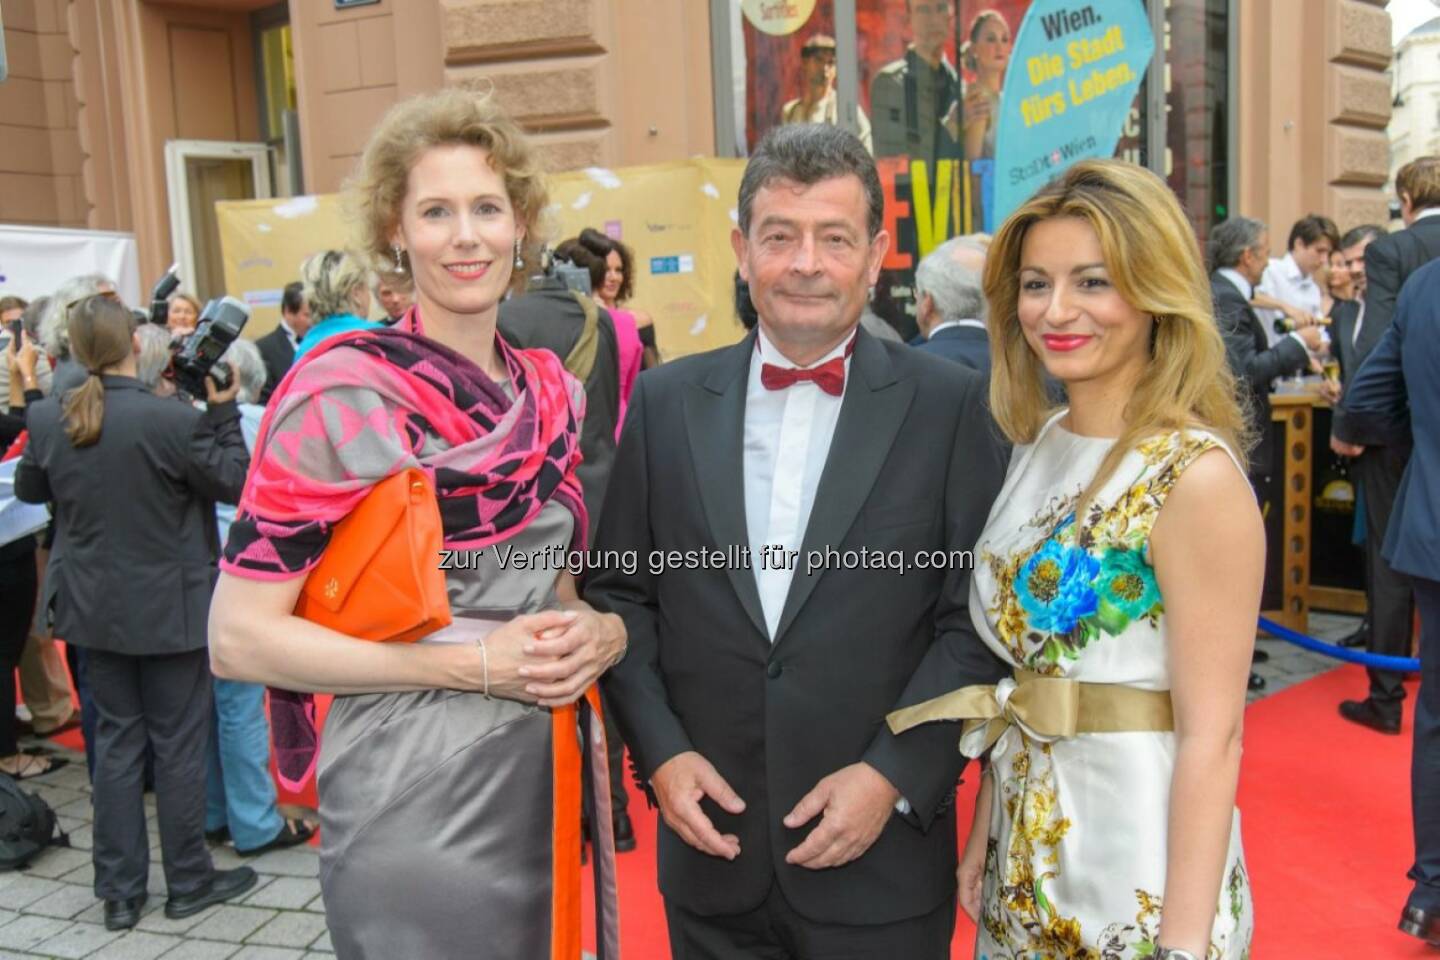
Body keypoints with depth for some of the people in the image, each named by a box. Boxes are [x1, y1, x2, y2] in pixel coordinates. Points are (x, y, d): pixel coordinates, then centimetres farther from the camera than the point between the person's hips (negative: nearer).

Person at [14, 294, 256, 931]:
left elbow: (29, 490, 14)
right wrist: (222, 411, -7)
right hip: (168, 608, -5)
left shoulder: (46, 419, -4)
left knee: (116, 738, 15)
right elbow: (235, 482, -11)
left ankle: (119, 890, 22)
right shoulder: (169, 418, -21)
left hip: (93, 608, 5)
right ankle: (189, 882, 20)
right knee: (178, 743, 8)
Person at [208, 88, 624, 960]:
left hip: (550, 780, 6)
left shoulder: (554, 391, 5)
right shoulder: (342, 393, -13)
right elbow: (239, 637, -14)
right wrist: (471, 663, -20)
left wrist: (602, 629, -6)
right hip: (418, 799, -6)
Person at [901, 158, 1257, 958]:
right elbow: (1015, 674, 7)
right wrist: (986, 830, 9)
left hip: (1137, 863, -6)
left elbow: (1211, 736, -19)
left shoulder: (1196, 474, -19)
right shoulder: (1038, 444, 2)